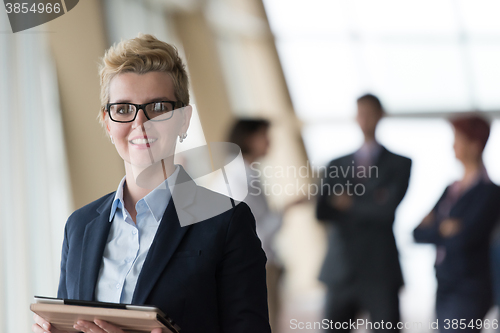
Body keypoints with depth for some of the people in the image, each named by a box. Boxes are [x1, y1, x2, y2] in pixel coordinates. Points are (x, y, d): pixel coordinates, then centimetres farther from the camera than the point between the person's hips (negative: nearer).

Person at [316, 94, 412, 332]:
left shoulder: (399, 164, 4)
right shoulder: (337, 165, 14)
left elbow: (388, 210, -10)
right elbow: (322, 211, -1)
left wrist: (351, 204, -1)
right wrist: (368, 205, -13)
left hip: (379, 274, -3)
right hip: (341, 272, 3)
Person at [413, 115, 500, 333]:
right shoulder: (451, 190, 13)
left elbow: (463, 240, -19)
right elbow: (418, 233, 7)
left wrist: (433, 231, -4)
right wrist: (442, 229, -11)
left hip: (468, 292, -7)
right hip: (445, 288, 7)